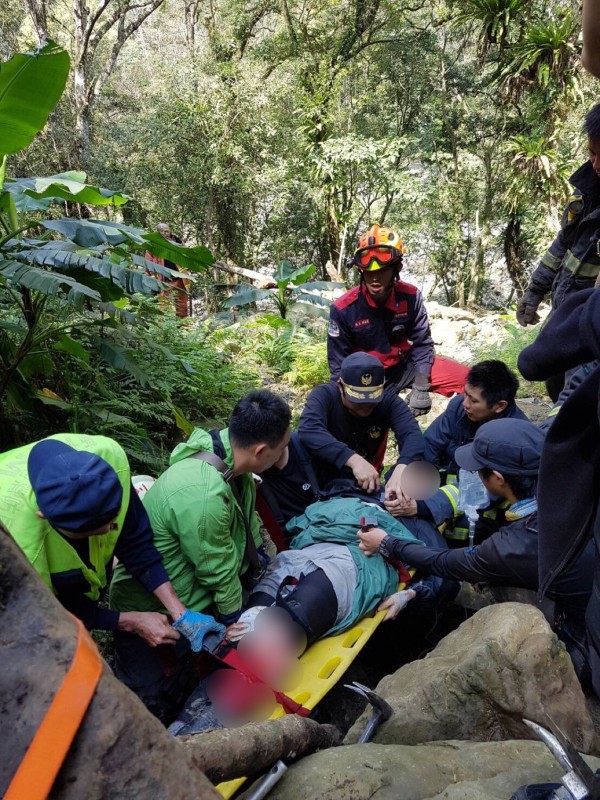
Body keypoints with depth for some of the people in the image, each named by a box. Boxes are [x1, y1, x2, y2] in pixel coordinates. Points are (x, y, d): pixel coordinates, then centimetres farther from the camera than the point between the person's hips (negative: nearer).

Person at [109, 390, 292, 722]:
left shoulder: (226, 445, -12)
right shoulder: (202, 495, -38)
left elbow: (248, 519, 6)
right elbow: (220, 573, -21)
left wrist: (263, 559, 15)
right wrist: (235, 620, -5)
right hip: (155, 614, -8)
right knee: (161, 703, -3)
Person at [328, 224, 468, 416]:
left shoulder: (410, 296, -14)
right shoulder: (344, 309, -20)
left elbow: (422, 344, -5)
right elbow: (338, 364, -12)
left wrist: (420, 387, -14)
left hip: (405, 365, 3)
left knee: (466, 379, -10)